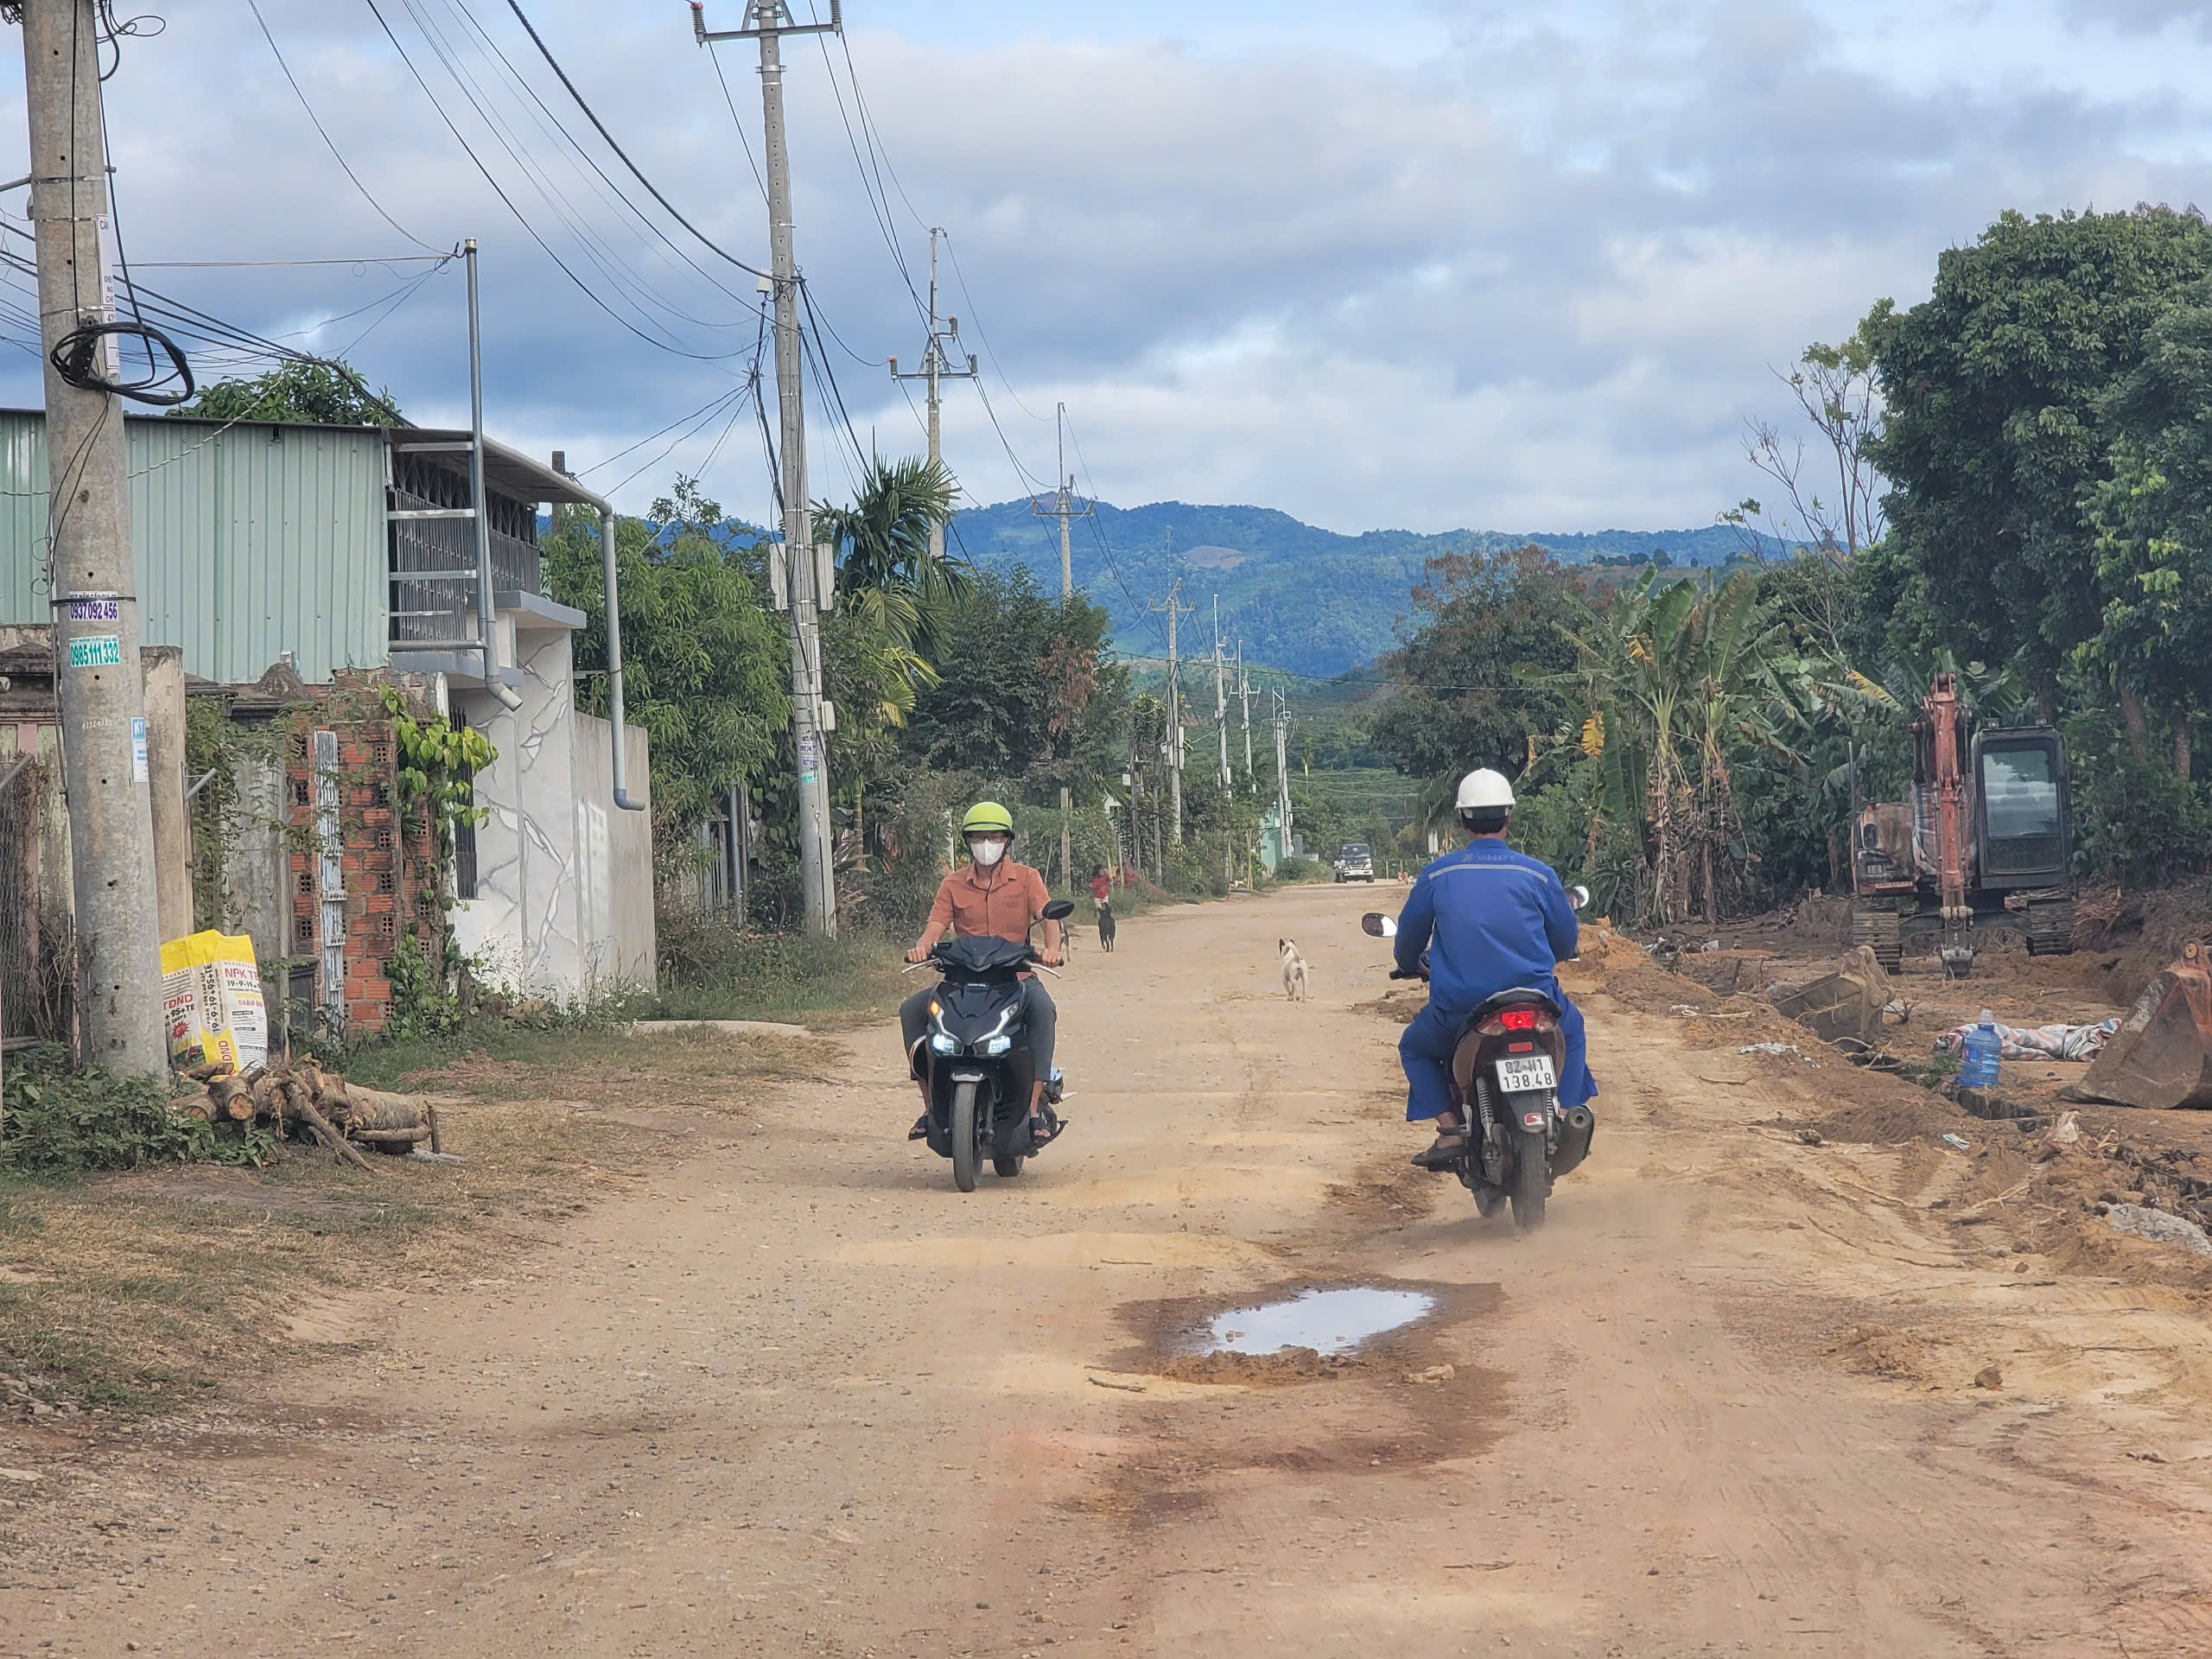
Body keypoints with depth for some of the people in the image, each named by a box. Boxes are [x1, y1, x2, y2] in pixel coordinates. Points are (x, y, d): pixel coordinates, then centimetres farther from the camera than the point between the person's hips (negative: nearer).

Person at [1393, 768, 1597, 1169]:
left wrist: (1409, 967, 37)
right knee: (1572, 1030, 34)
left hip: (1458, 1007, -1)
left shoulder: (1437, 875, 1)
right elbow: (1565, 943, 13)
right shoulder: (1538, 874, 1)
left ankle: (1450, 1130, 8)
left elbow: (1409, 937, 13)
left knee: (1414, 1048, 28)